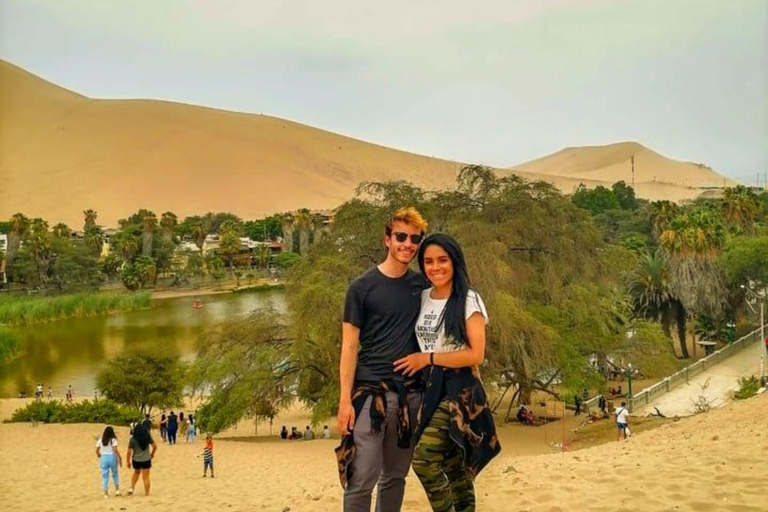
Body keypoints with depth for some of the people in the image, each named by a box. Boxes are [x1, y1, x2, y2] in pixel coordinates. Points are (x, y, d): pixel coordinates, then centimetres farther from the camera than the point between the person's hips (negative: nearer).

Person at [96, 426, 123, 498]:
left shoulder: (100, 440, 3)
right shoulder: (113, 440, -6)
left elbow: (97, 450, 4)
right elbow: (116, 450, -14)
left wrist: (99, 455, 25)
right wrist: (120, 458, -6)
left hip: (103, 458, 1)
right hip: (112, 457, -1)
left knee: (105, 476, 6)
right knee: (115, 474, 19)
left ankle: (106, 493, 7)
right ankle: (117, 490, 15)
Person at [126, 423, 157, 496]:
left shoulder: (133, 439, -11)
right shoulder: (148, 437, -6)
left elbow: (129, 452, -11)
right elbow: (155, 446, -1)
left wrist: (128, 461, 1)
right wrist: (152, 453, 17)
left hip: (136, 460, 0)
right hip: (146, 460, 0)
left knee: (136, 472, 29)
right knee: (146, 477, 7)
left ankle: (132, 488, 21)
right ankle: (146, 493, 11)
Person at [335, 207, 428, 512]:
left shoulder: (422, 286, 9)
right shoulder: (363, 287, -2)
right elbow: (349, 347, -3)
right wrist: (345, 400, -10)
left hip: (410, 394, 4)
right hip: (371, 394, -4)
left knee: (395, 477, 12)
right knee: (361, 481, -6)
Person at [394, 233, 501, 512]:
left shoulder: (469, 301, -9)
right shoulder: (423, 297, 9)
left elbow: (476, 355, -15)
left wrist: (427, 358, -12)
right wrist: (417, 362, 4)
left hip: (460, 389, -6)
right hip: (432, 387, 6)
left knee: (423, 458, -19)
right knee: (453, 468, 10)